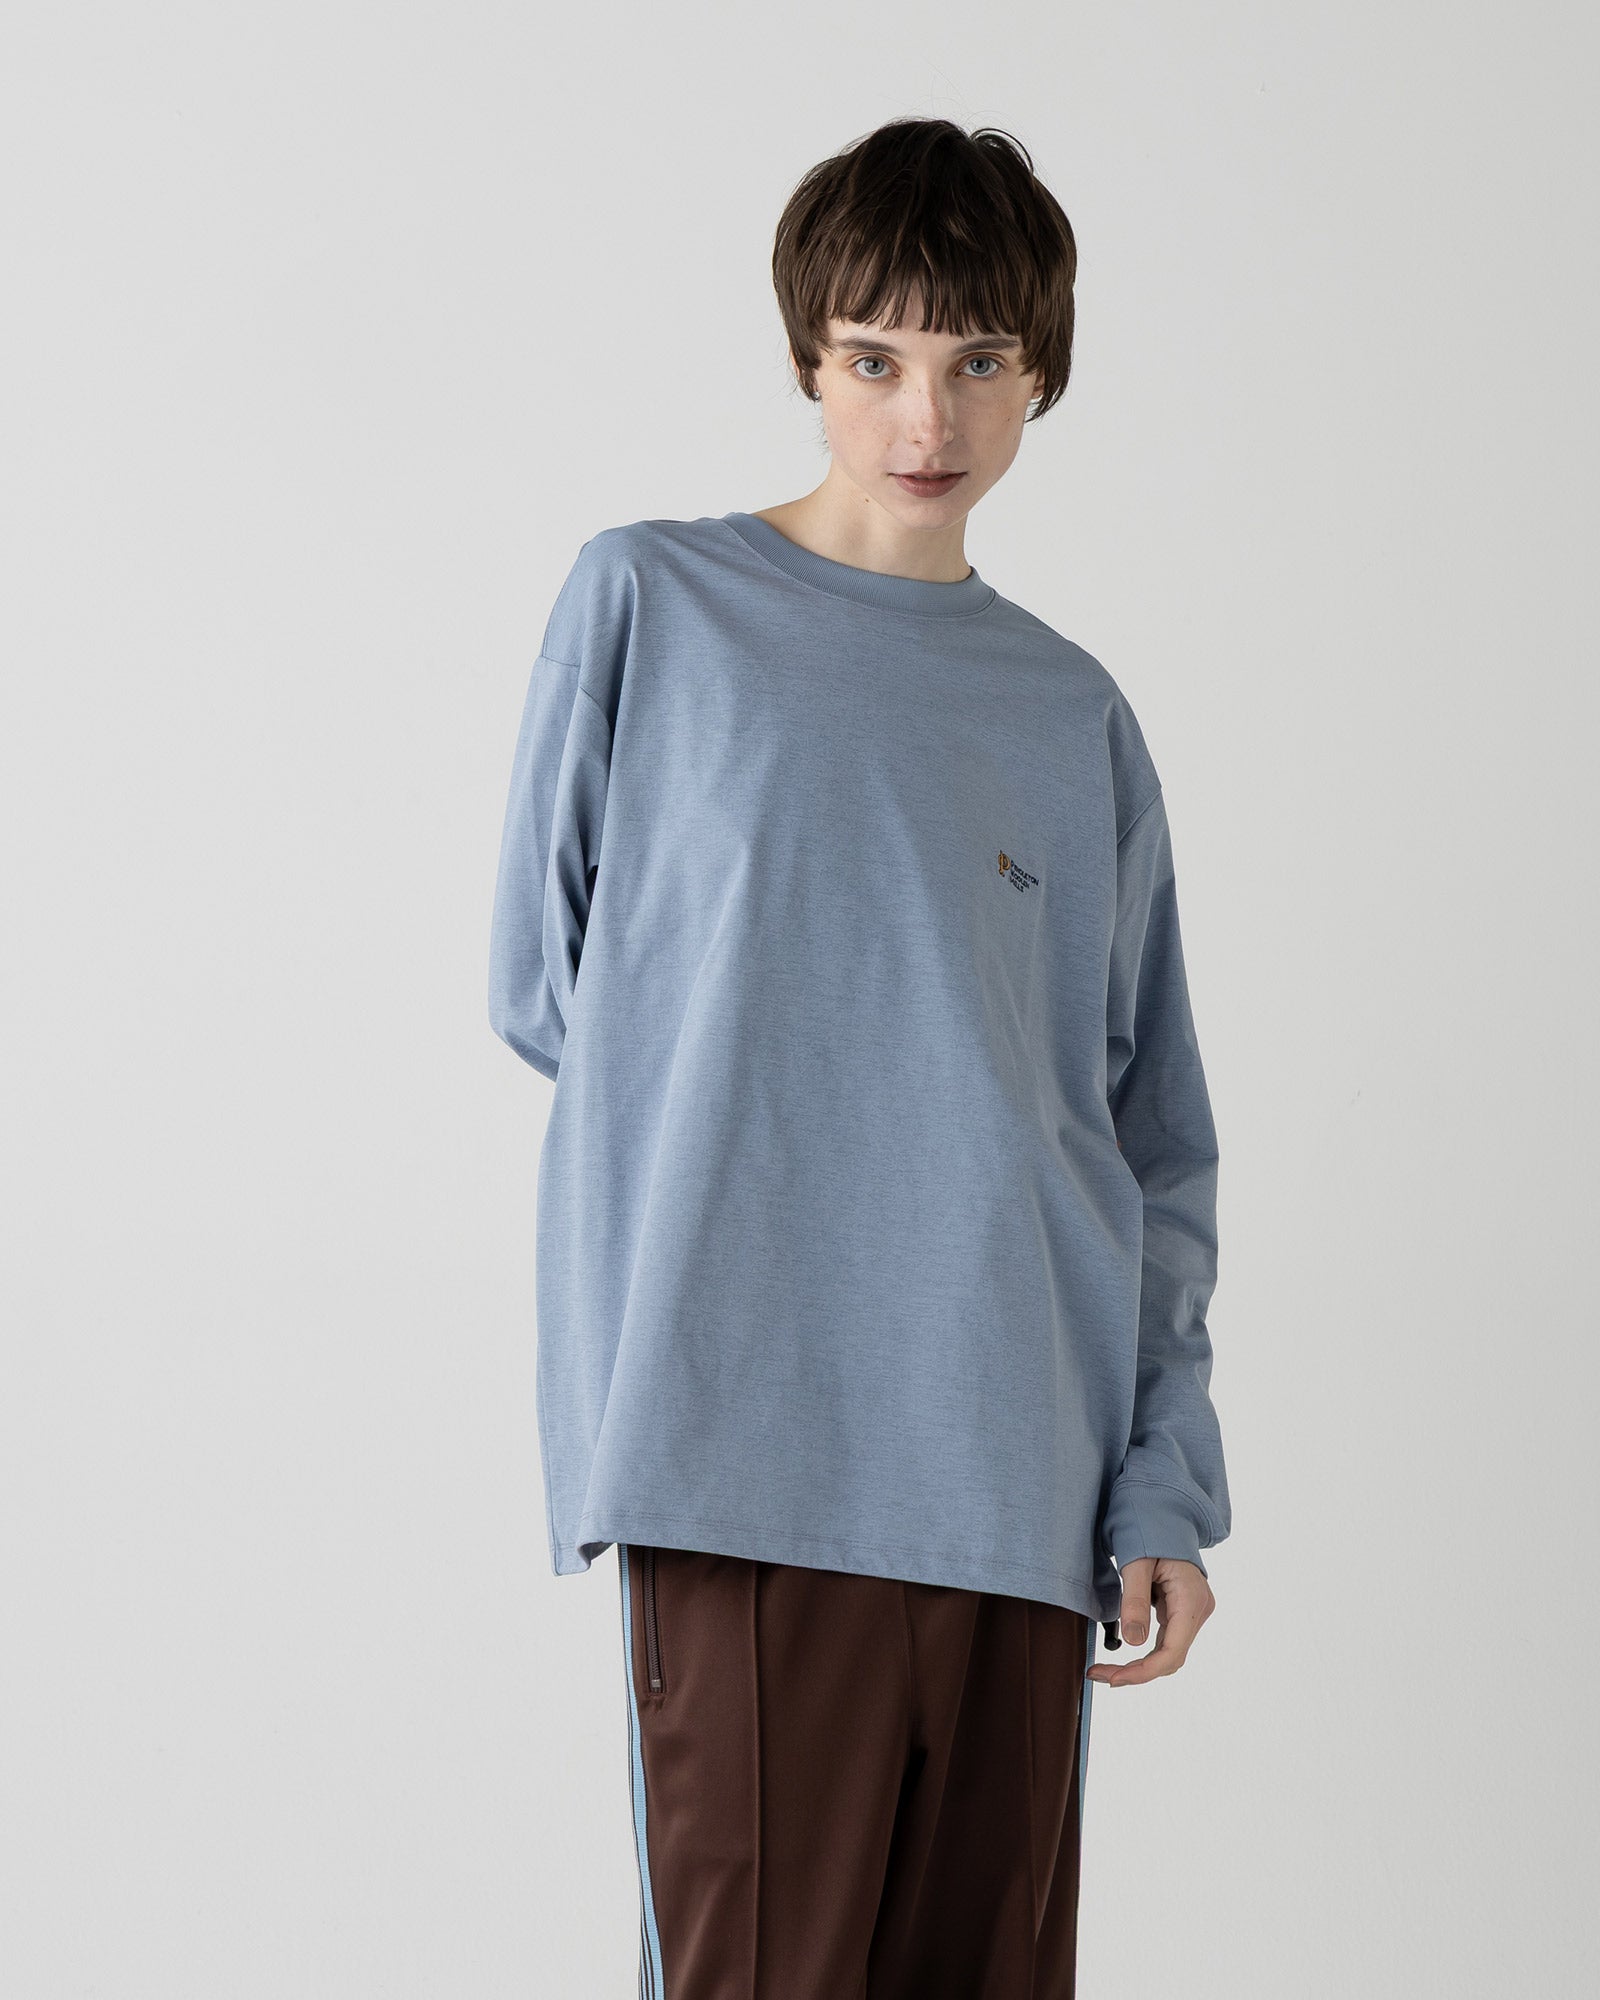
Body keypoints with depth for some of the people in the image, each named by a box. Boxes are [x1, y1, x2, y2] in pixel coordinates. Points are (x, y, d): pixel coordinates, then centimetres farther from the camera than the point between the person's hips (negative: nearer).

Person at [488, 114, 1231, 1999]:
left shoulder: (1076, 721, 14)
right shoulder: (651, 604, 5)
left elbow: (1155, 1137, 12)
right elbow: (544, 989, 8)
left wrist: (1163, 1480, 5)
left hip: (1024, 1471, 3)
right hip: (746, 1444, -3)